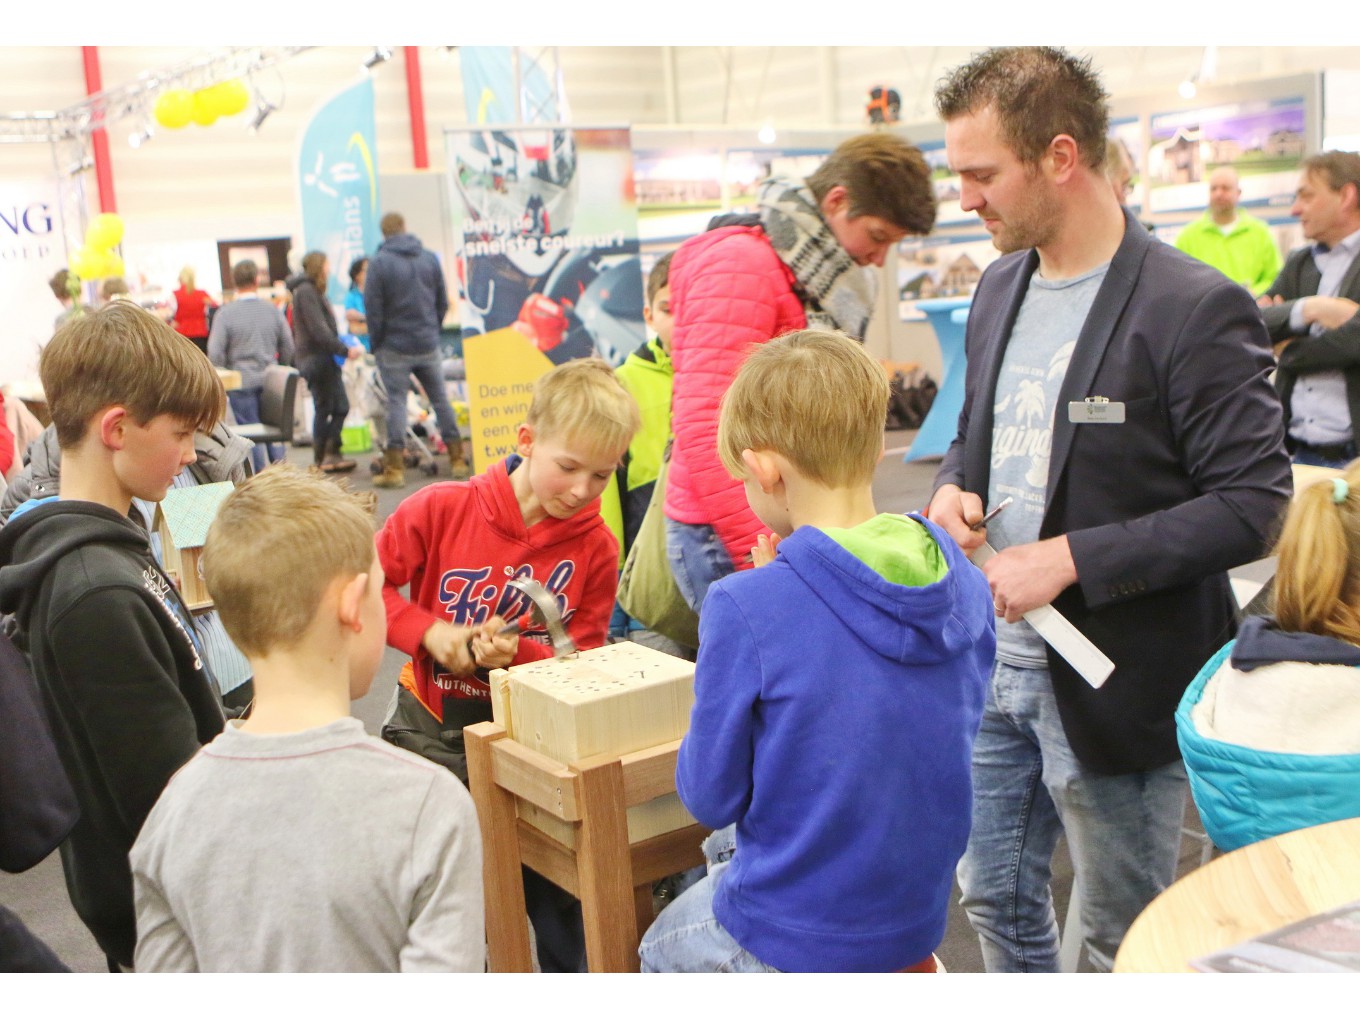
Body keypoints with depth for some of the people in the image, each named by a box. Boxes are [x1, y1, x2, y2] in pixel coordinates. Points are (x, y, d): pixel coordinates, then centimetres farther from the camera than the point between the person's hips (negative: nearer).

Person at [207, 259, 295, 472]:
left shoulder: (225, 313, -7)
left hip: (241, 382, -3)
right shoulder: (272, 310, 2)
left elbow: (215, 354, -11)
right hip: (270, 381, 3)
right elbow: (288, 348, 8)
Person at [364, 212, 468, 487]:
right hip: (428, 344, 3)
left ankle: (395, 468, -3)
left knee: (396, 402, -1)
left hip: (394, 346, -3)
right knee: (440, 399, 11)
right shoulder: (430, 258, 4)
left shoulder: (379, 262, -8)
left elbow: (373, 309, -9)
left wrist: (376, 343, 1)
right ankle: (457, 459, 14)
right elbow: (443, 302, 8)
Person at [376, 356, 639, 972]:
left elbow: (583, 658, -5)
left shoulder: (596, 548, -9)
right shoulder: (442, 508, -13)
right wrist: (430, 632, -20)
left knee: (558, 889, 7)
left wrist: (518, 651, -24)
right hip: (434, 729, 0)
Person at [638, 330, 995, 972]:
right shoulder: (966, 586, -9)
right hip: (921, 916, 6)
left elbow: (709, 796, -15)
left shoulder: (748, 610, -27)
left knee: (659, 948, 27)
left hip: (796, 942, -6)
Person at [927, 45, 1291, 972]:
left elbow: (1253, 504, -19)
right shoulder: (1002, 287, 7)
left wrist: (1069, 559, -24)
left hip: (1115, 682, -7)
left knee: (1125, 942, 12)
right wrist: (955, 487, -5)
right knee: (996, 900, 21)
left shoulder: (1194, 308, -17)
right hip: (996, 661, 7)